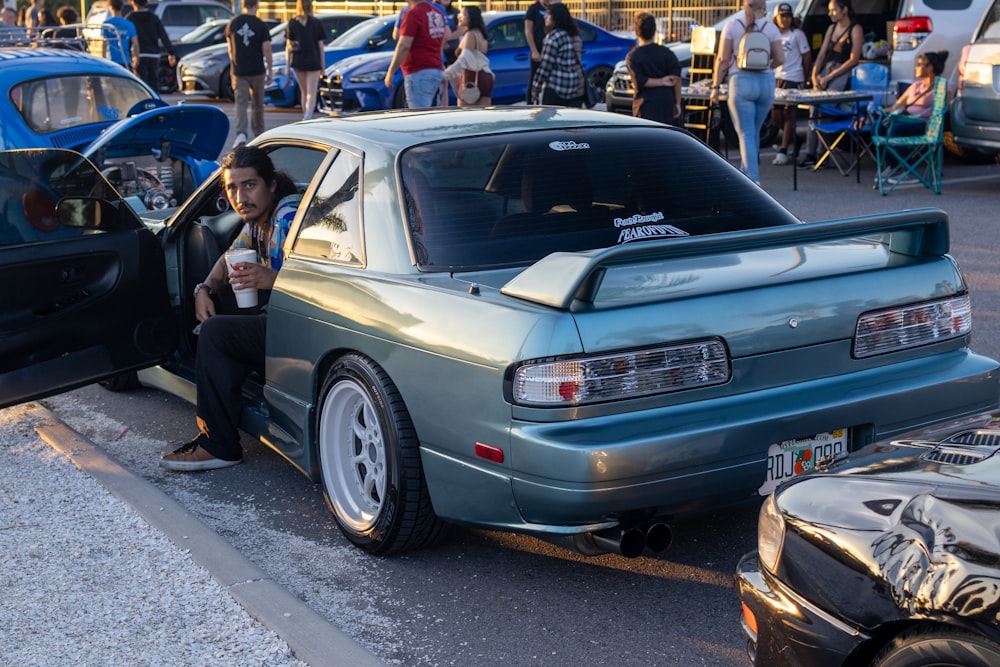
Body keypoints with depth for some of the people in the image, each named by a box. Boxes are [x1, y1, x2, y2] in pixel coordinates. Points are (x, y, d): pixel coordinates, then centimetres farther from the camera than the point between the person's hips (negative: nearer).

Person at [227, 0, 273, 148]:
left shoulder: (232, 23, 1)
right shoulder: (261, 26, -8)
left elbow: (230, 48, 11)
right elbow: (267, 50, -10)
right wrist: (270, 71, -1)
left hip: (239, 71, 1)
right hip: (257, 71, -1)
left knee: (241, 104, -1)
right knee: (257, 104, 13)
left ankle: (241, 134, -21)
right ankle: (259, 135, 25)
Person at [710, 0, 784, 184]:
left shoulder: (732, 26, -1)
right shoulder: (770, 28, 3)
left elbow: (723, 60, -4)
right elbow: (780, 59, 2)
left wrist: (716, 87, 1)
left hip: (741, 81, -2)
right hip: (766, 82, 2)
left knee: (746, 133, -1)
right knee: (754, 132, 17)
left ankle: (753, 179, -11)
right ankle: (745, 174, 29)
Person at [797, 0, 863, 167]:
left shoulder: (855, 29, -4)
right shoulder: (831, 28, 17)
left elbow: (854, 59, -10)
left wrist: (829, 77, -13)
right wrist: (814, 75, 0)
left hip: (843, 73, -6)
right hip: (826, 70, 6)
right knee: (815, 109, -9)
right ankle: (810, 153, -9)